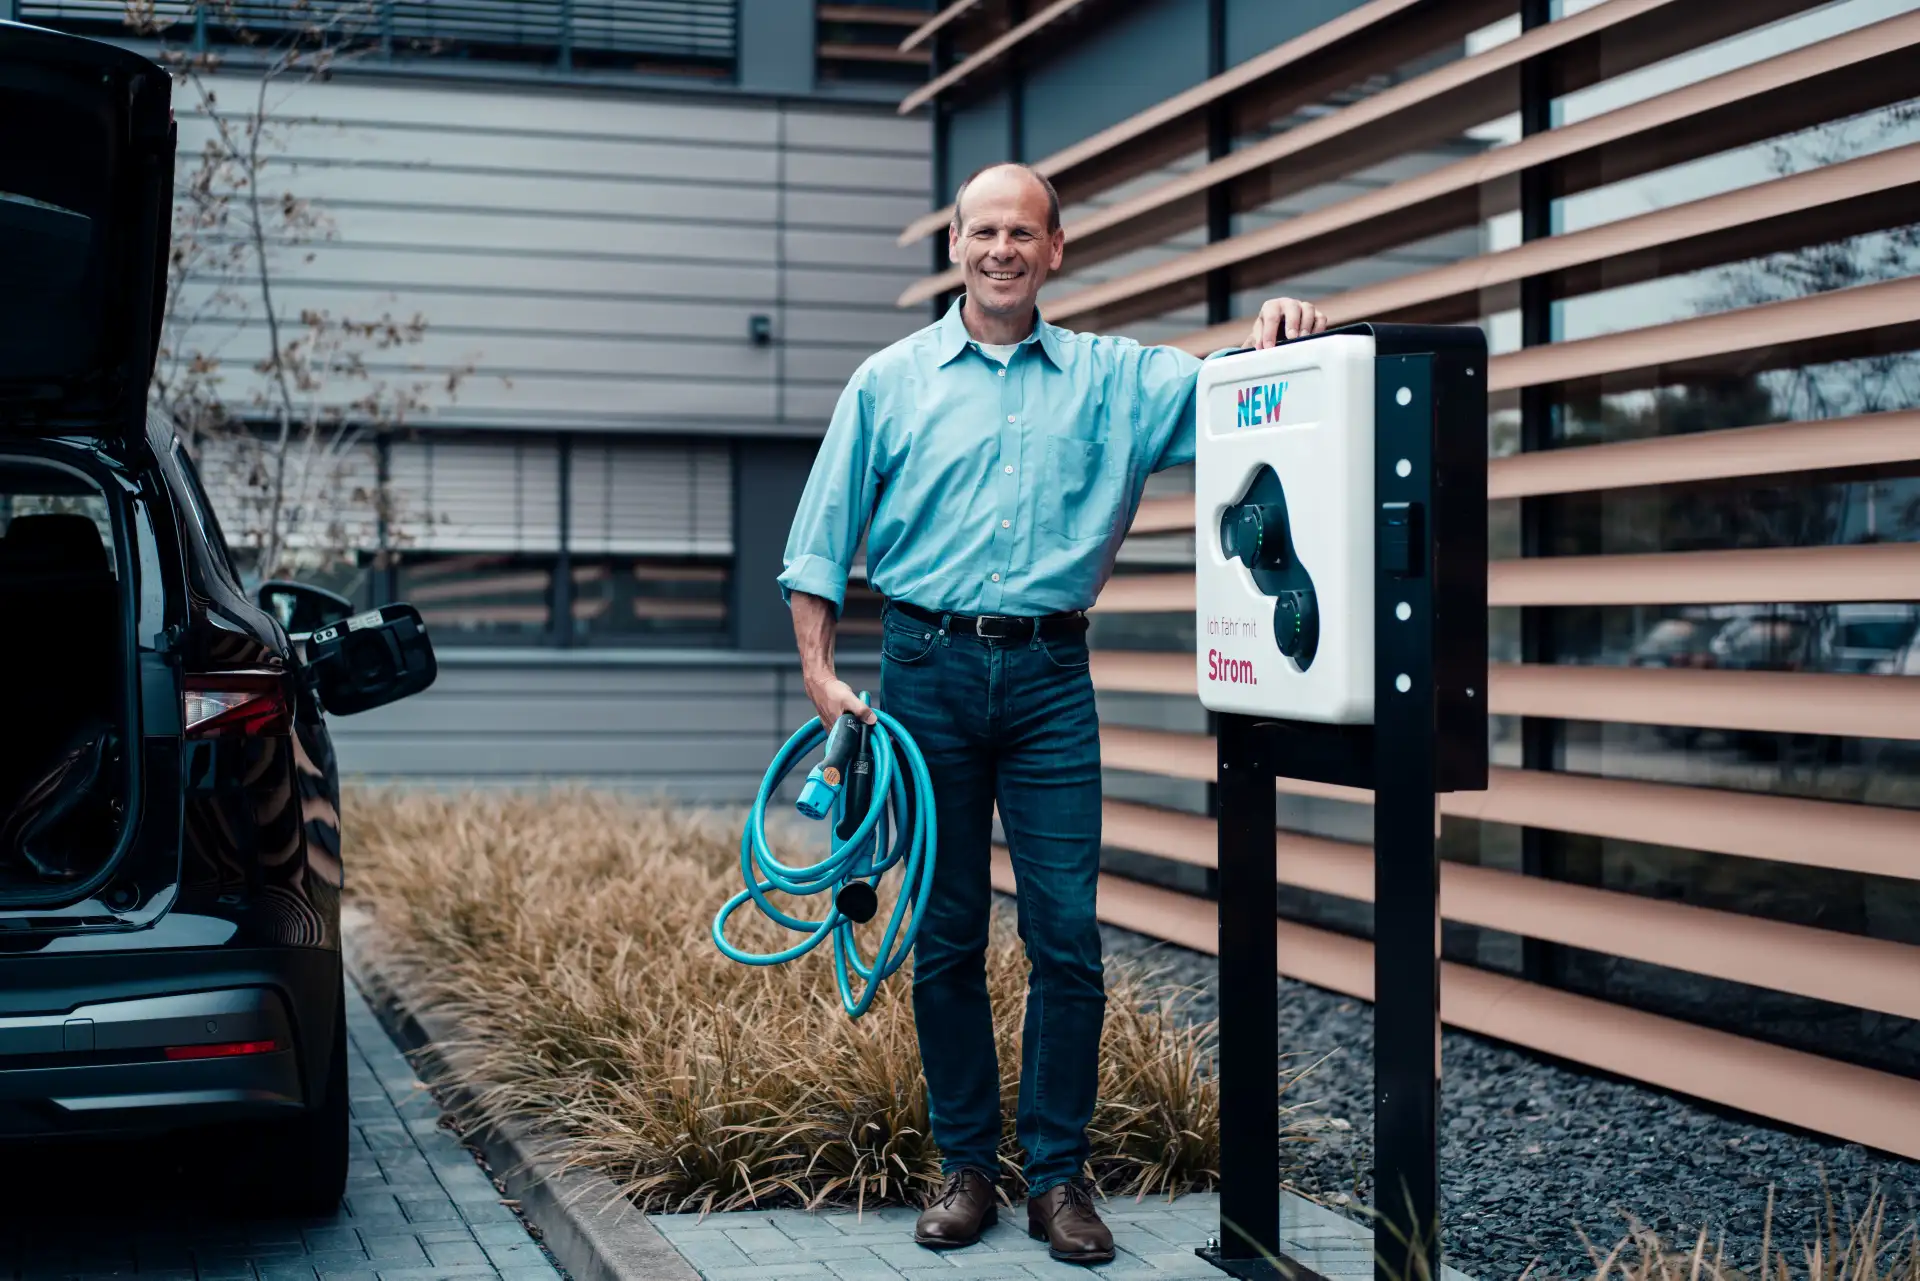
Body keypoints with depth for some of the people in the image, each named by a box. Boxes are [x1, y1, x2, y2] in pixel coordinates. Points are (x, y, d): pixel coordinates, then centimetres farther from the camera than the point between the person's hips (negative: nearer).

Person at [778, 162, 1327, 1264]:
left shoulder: (1117, 378, 9)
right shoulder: (891, 381, 8)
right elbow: (822, 538, 8)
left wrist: (1282, 340, -21)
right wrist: (819, 671, 0)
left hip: (1050, 673, 0)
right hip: (930, 667, 0)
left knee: (1068, 932, -3)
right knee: (946, 934, 5)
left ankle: (1060, 1173, 9)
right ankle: (966, 1164, 16)